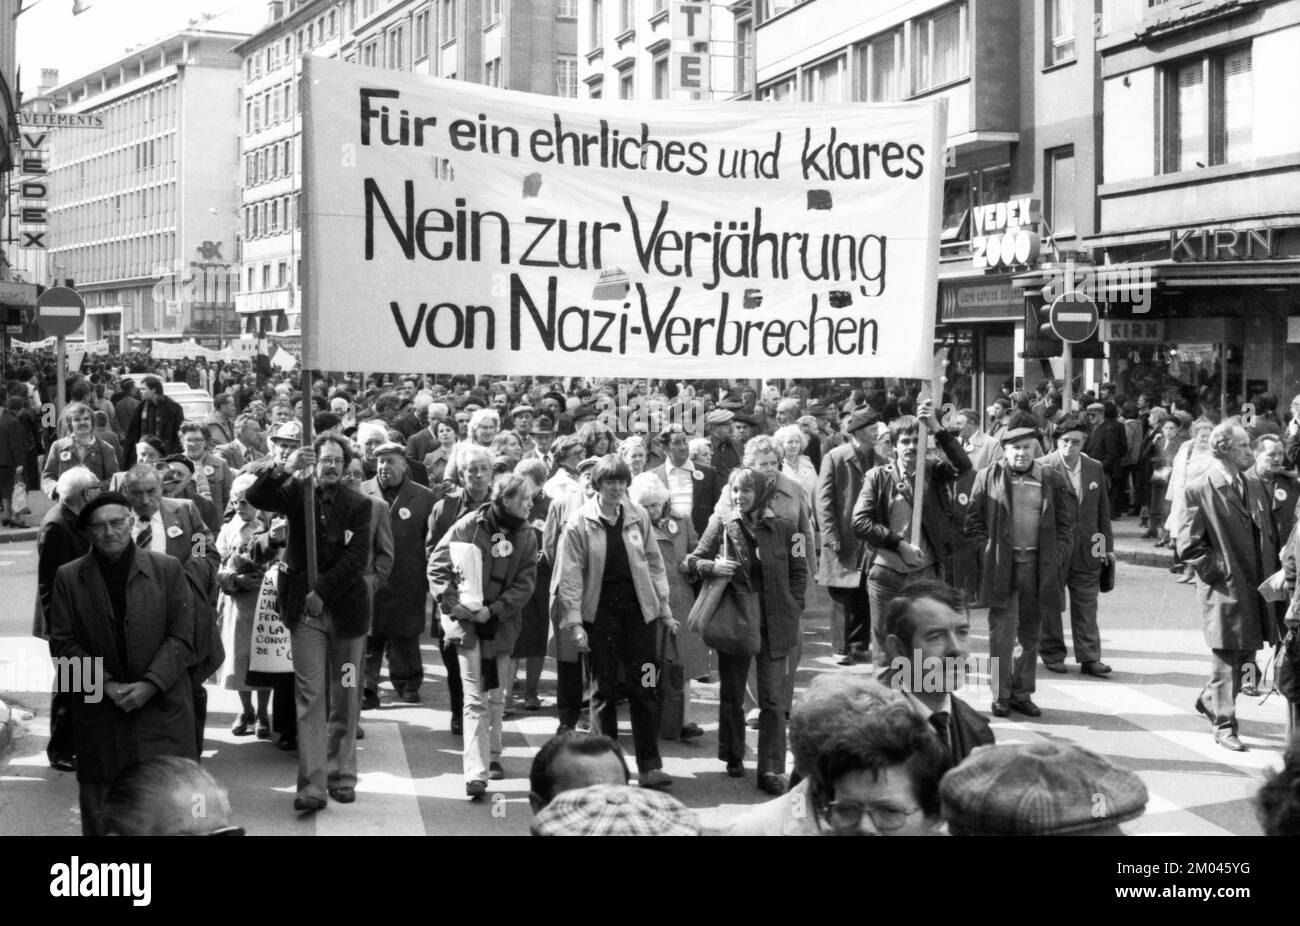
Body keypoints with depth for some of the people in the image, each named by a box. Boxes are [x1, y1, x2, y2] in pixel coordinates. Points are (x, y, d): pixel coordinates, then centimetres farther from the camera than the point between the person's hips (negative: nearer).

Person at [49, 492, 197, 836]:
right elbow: (63, 643, 0)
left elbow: (182, 637, -2)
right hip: (99, 713, 1)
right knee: (100, 812, 5)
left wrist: (150, 684, -13)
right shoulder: (69, 578, 3)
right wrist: (106, 684, -11)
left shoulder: (167, 569, 1)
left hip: (161, 704, -1)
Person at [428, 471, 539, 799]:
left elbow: (525, 584, -2)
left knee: (496, 695, 15)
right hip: (467, 620, -3)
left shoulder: (527, 536, 2)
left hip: (502, 622, 4)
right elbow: (437, 566, -4)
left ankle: (492, 756, 34)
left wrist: (494, 610, -14)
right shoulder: (469, 525, -7)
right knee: (475, 698, -10)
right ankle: (476, 774, -13)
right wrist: (452, 604, -15)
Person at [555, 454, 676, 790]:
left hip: (638, 607, 2)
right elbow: (571, 574, -6)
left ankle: (650, 765, 2)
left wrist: (664, 610, 7)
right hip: (599, 610, -2)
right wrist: (574, 621, -12)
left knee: (644, 688, -1)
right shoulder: (580, 521, -4)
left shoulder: (638, 516, 4)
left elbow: (654, 564, 10)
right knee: (604, 688, 7)